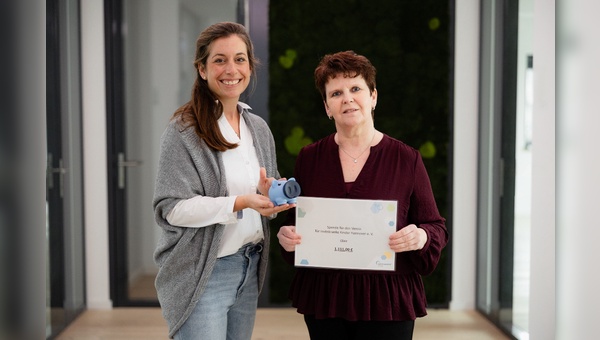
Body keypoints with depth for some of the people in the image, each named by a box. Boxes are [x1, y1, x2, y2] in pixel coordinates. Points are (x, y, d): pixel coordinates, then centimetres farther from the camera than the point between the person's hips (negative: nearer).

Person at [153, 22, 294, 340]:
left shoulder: (259, 128, 10)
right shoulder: (183, 131, -10)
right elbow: (171, 209, -16)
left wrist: (270, 194, -6)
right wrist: (241, 203, -24)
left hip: (249, 270, 6)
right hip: (202, 274, -6)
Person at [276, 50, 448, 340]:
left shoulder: (406, 159, -2)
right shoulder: (309, 158, 5)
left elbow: (436, 227, 3)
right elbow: (294, 223, 13)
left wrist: (421, 237, -18)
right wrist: (286, 237, -8)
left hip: (387, 300, -2)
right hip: (323, 296, 2)